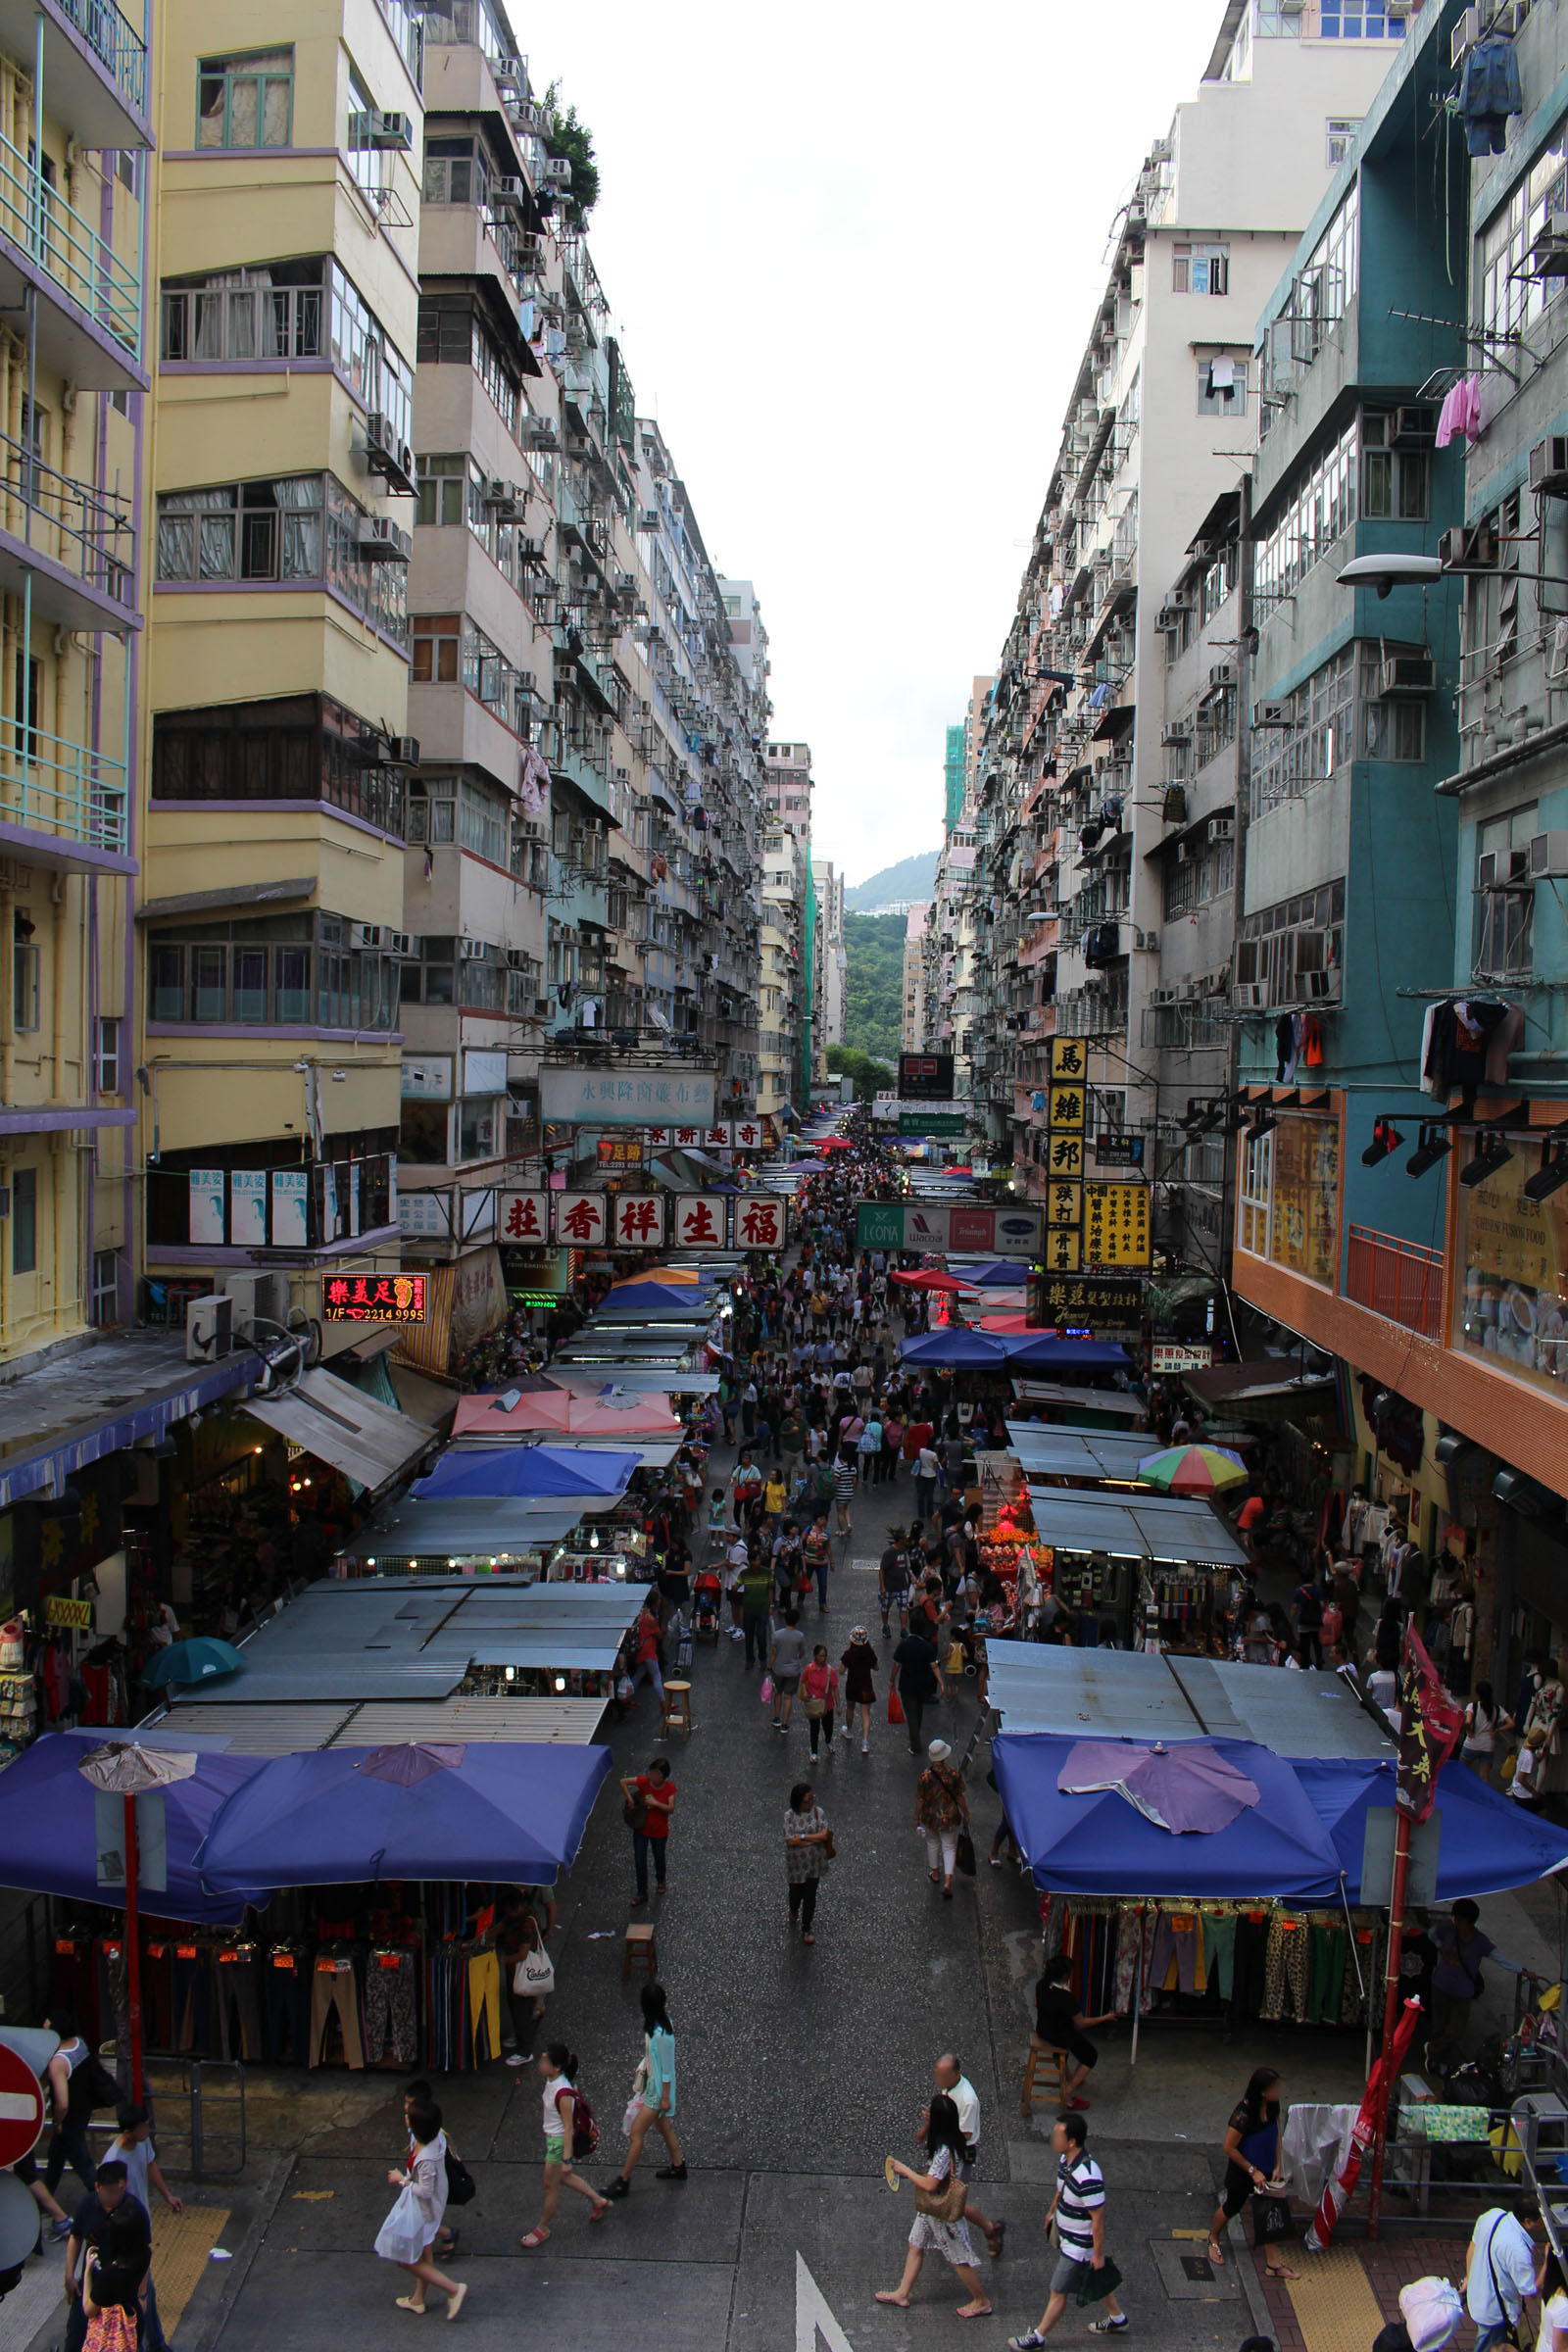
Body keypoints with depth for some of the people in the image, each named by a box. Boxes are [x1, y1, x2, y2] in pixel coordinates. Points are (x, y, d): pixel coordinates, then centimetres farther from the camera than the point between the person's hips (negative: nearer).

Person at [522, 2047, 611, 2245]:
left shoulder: (563, 2093, -32)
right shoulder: (551, 2081, -8)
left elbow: (568, 2127, -26)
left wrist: (567, 2159, -22)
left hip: (559, 2141, -9)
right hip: (551, 2137, 9)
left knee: (550, 2186, 11)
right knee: (563, 2178, 25)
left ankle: (543, 2228, 33)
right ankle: (599, 2201, 41)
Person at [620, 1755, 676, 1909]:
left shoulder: (670, 1788, -18)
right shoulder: (644, 1781, -18)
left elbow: (671, 1809, -23)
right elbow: (623, 1782, -12)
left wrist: (656, 1803, -35)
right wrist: (630, 1800, -18)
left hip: (660, 1831, 0)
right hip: (641, 1828, 0)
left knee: (659, 1858, 22)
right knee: (640, 1861, 6)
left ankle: (660, 1881, 52)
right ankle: (642, 1893, 22)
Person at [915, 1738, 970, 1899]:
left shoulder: (925, 1776, -17)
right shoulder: (952, 1774, -17)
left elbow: (920, 1800, -10)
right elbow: (960, 1797, -8)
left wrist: (917, 1818, 3)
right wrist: (966, 1814, 6)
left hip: (930, 1817, 1)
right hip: (950, 1817, -1)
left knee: (932, 1843, 25)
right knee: (949, 1847, 13)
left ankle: (935, 1874, 43)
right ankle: (947, 1881, 1)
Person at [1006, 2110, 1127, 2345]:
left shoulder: (1088, 2177, -37)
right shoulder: (1065, 2159, -9)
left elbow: (1098, 2218, -28)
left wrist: (1098, 2253, -19)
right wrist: (1052, 2211, 25)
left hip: (1079, 2246, -8)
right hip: (1066, 2237, 8)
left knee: (1058, 2292, 10)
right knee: (1094, 2281, 26)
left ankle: (1038, 2336, 27)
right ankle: (1117, 2318, 46)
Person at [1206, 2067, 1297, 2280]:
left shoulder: (1273, 2106, -13)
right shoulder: (1243, 2114, -34)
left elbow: (1276, 2136, 4)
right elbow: (1229, 2148, -24)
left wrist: (1277, 2166, 0)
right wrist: (1253, 2171, -17)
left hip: (1265, 2171, 5)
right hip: (1242, 2172, -5)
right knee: (1232, 2207, 17)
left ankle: (1273, 2263, 22)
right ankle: (1213, 2238, 45)